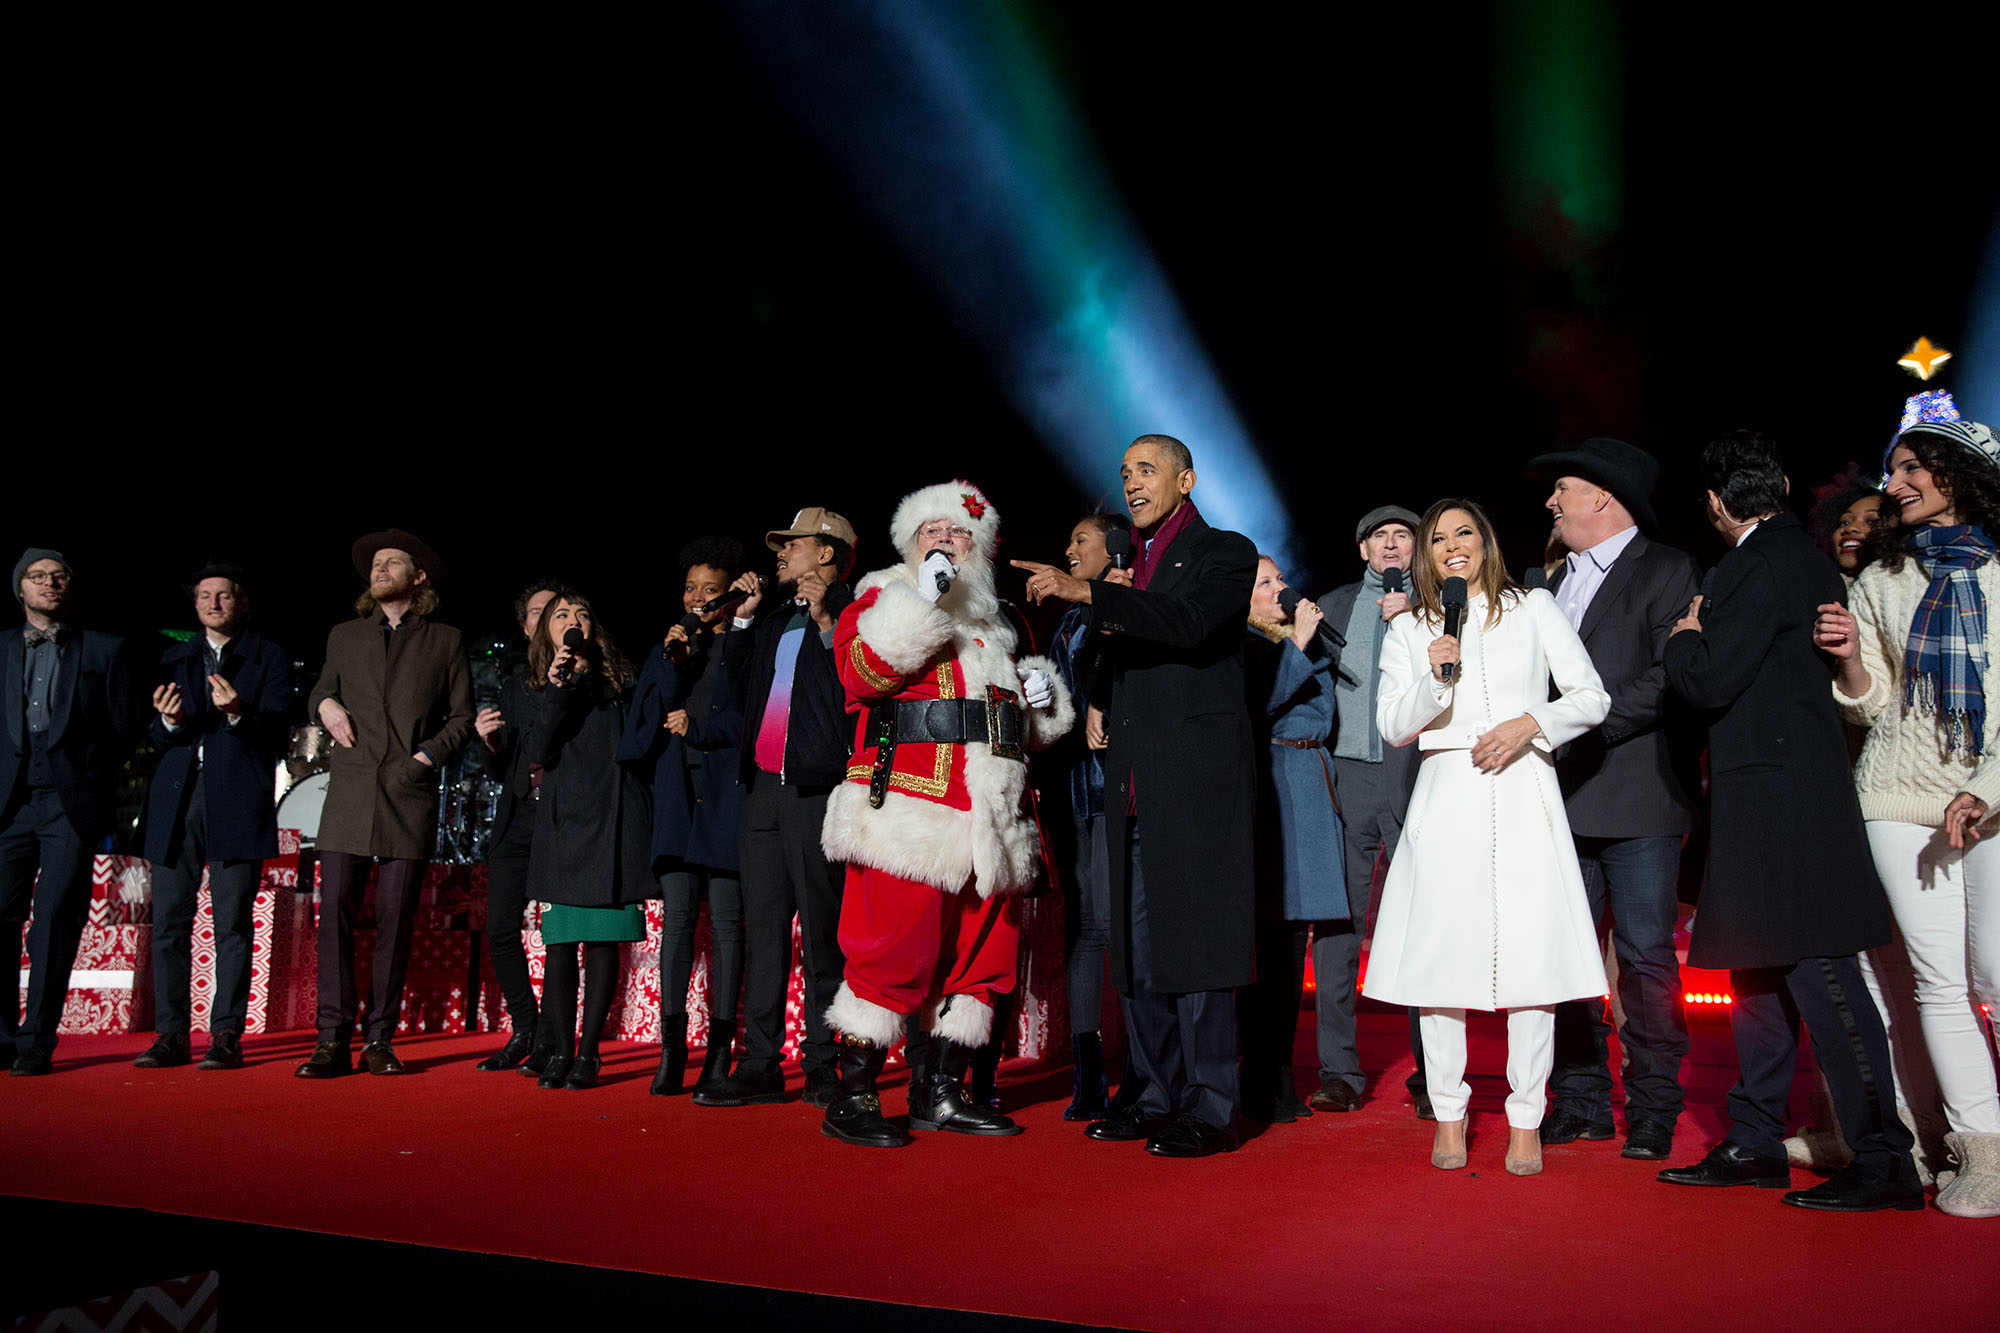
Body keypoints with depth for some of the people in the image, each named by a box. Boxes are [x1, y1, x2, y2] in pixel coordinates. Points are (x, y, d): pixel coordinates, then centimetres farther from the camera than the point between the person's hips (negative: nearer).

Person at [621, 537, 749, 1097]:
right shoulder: (669, 648, 20)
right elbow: (650, 718, 9)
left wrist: (696, 728, -1)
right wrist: (674, 665, -3)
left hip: (728, 796, -3)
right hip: (678, 796, 4)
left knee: (725, 921, -4)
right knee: (676, 918, -3)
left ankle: (719, 1051, -1)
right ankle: (672, 1048, -2)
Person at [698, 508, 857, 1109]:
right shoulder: (774, 614, 22)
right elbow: (741, 693, 22)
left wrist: (825, 621, -15)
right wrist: (742, 620, 16)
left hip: (818, 789, -7)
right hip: (763, 787, 7)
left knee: (821, 934, -3)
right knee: (762, 930, 6)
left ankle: (823, 1065, 4)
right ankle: (759, 1065, 11)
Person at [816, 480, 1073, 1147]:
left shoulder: (996, 626, 25)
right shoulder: (883, 601, 8)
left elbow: (1025, 725, 34)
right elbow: (859, 671, -13)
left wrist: (1038, 696, 12)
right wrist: (921, 600, -16)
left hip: (990, 818, 7)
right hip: (909, 806, -6)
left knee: (980, 953, 7)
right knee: (895, 948, -10)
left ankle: (941, 1091, 18)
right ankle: (852, 1098, 1)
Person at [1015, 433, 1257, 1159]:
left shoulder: (1225, 552, 0)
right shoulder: (1135, 563, 21)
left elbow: (1189, 623, -19)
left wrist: (1087, 592, -25)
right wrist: (1099, 699, 10)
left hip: (1196, 779, -7)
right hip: (1135, 790, 7)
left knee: (1196, 941, -7)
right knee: (1137, 949, 9)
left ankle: (1210, 1108, 1)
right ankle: (1159, 1096, 19)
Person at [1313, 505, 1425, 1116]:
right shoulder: (1334, 605, 18)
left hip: (1414, 775, -1)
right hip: (1346, 774, 2)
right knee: (1336, 923, -1)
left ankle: (1432, 1077, 5)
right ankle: (1339, 1071, 5)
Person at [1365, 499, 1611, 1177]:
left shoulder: (1534, 608, 10)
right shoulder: (1408, 629, 13)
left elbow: (1592, 697, 7)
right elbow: (1392, 727, 6)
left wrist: (1529, 724, -9)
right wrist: (1434, 676, -10)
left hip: (1523, 796, -1)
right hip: (1447, 798, 1)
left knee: (1531, 957, -4)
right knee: (1440, 958, -2)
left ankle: (1526, 1121, 6)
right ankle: (1448, 1114, 10)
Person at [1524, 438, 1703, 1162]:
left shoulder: (1669, 572, -1)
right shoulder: (1556, 581, 21)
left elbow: (1670, 680, -13)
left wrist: (1583, 722, -17)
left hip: (1636, 797, -6)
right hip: (1564, 795, 6)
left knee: (1646, 953, -2)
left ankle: (1652, 1109, 8)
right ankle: (1581, 1100, 16)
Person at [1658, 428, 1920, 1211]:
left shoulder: (1764, 563, -14)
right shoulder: (1796, 555, 17)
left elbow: (1711, 681, -18)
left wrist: (1685, 638, 0)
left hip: (1781, 797, -10)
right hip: (1770, 800, 10)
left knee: (1818, 974, -7)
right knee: (1758, 972, 13)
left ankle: (1883, 1160, -1)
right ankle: (1755, 1144, 20)